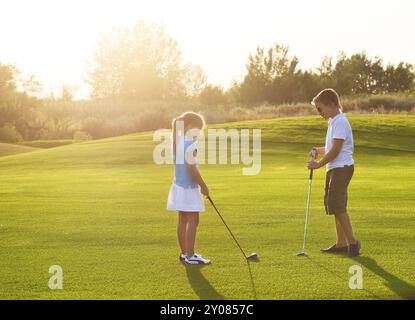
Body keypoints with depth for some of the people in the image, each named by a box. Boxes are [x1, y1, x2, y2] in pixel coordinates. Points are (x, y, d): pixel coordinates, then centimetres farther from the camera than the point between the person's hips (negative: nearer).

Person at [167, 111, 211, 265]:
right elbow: (192, 168, -22)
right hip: (188, 188, -9)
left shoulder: (178, 143, 10)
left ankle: (184, 253, 21)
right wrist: (203, 186, -12)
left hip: (178, 186, 9)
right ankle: (190, 256, -6)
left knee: (183, 221, 13)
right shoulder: (191, 144, -17)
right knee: (193, 220, -6)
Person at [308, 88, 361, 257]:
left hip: (341, 168, -10)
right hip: (334, 168, 10)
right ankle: (341, 244, 15)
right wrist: (319, 150, 8)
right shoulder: (333, 122, 17)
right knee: (335, 206, 11)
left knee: (337, 205, -13)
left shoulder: (340, 122, -14)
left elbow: (336, 150, -19)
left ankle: (352, 242, -7)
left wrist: (319, 164, -14)